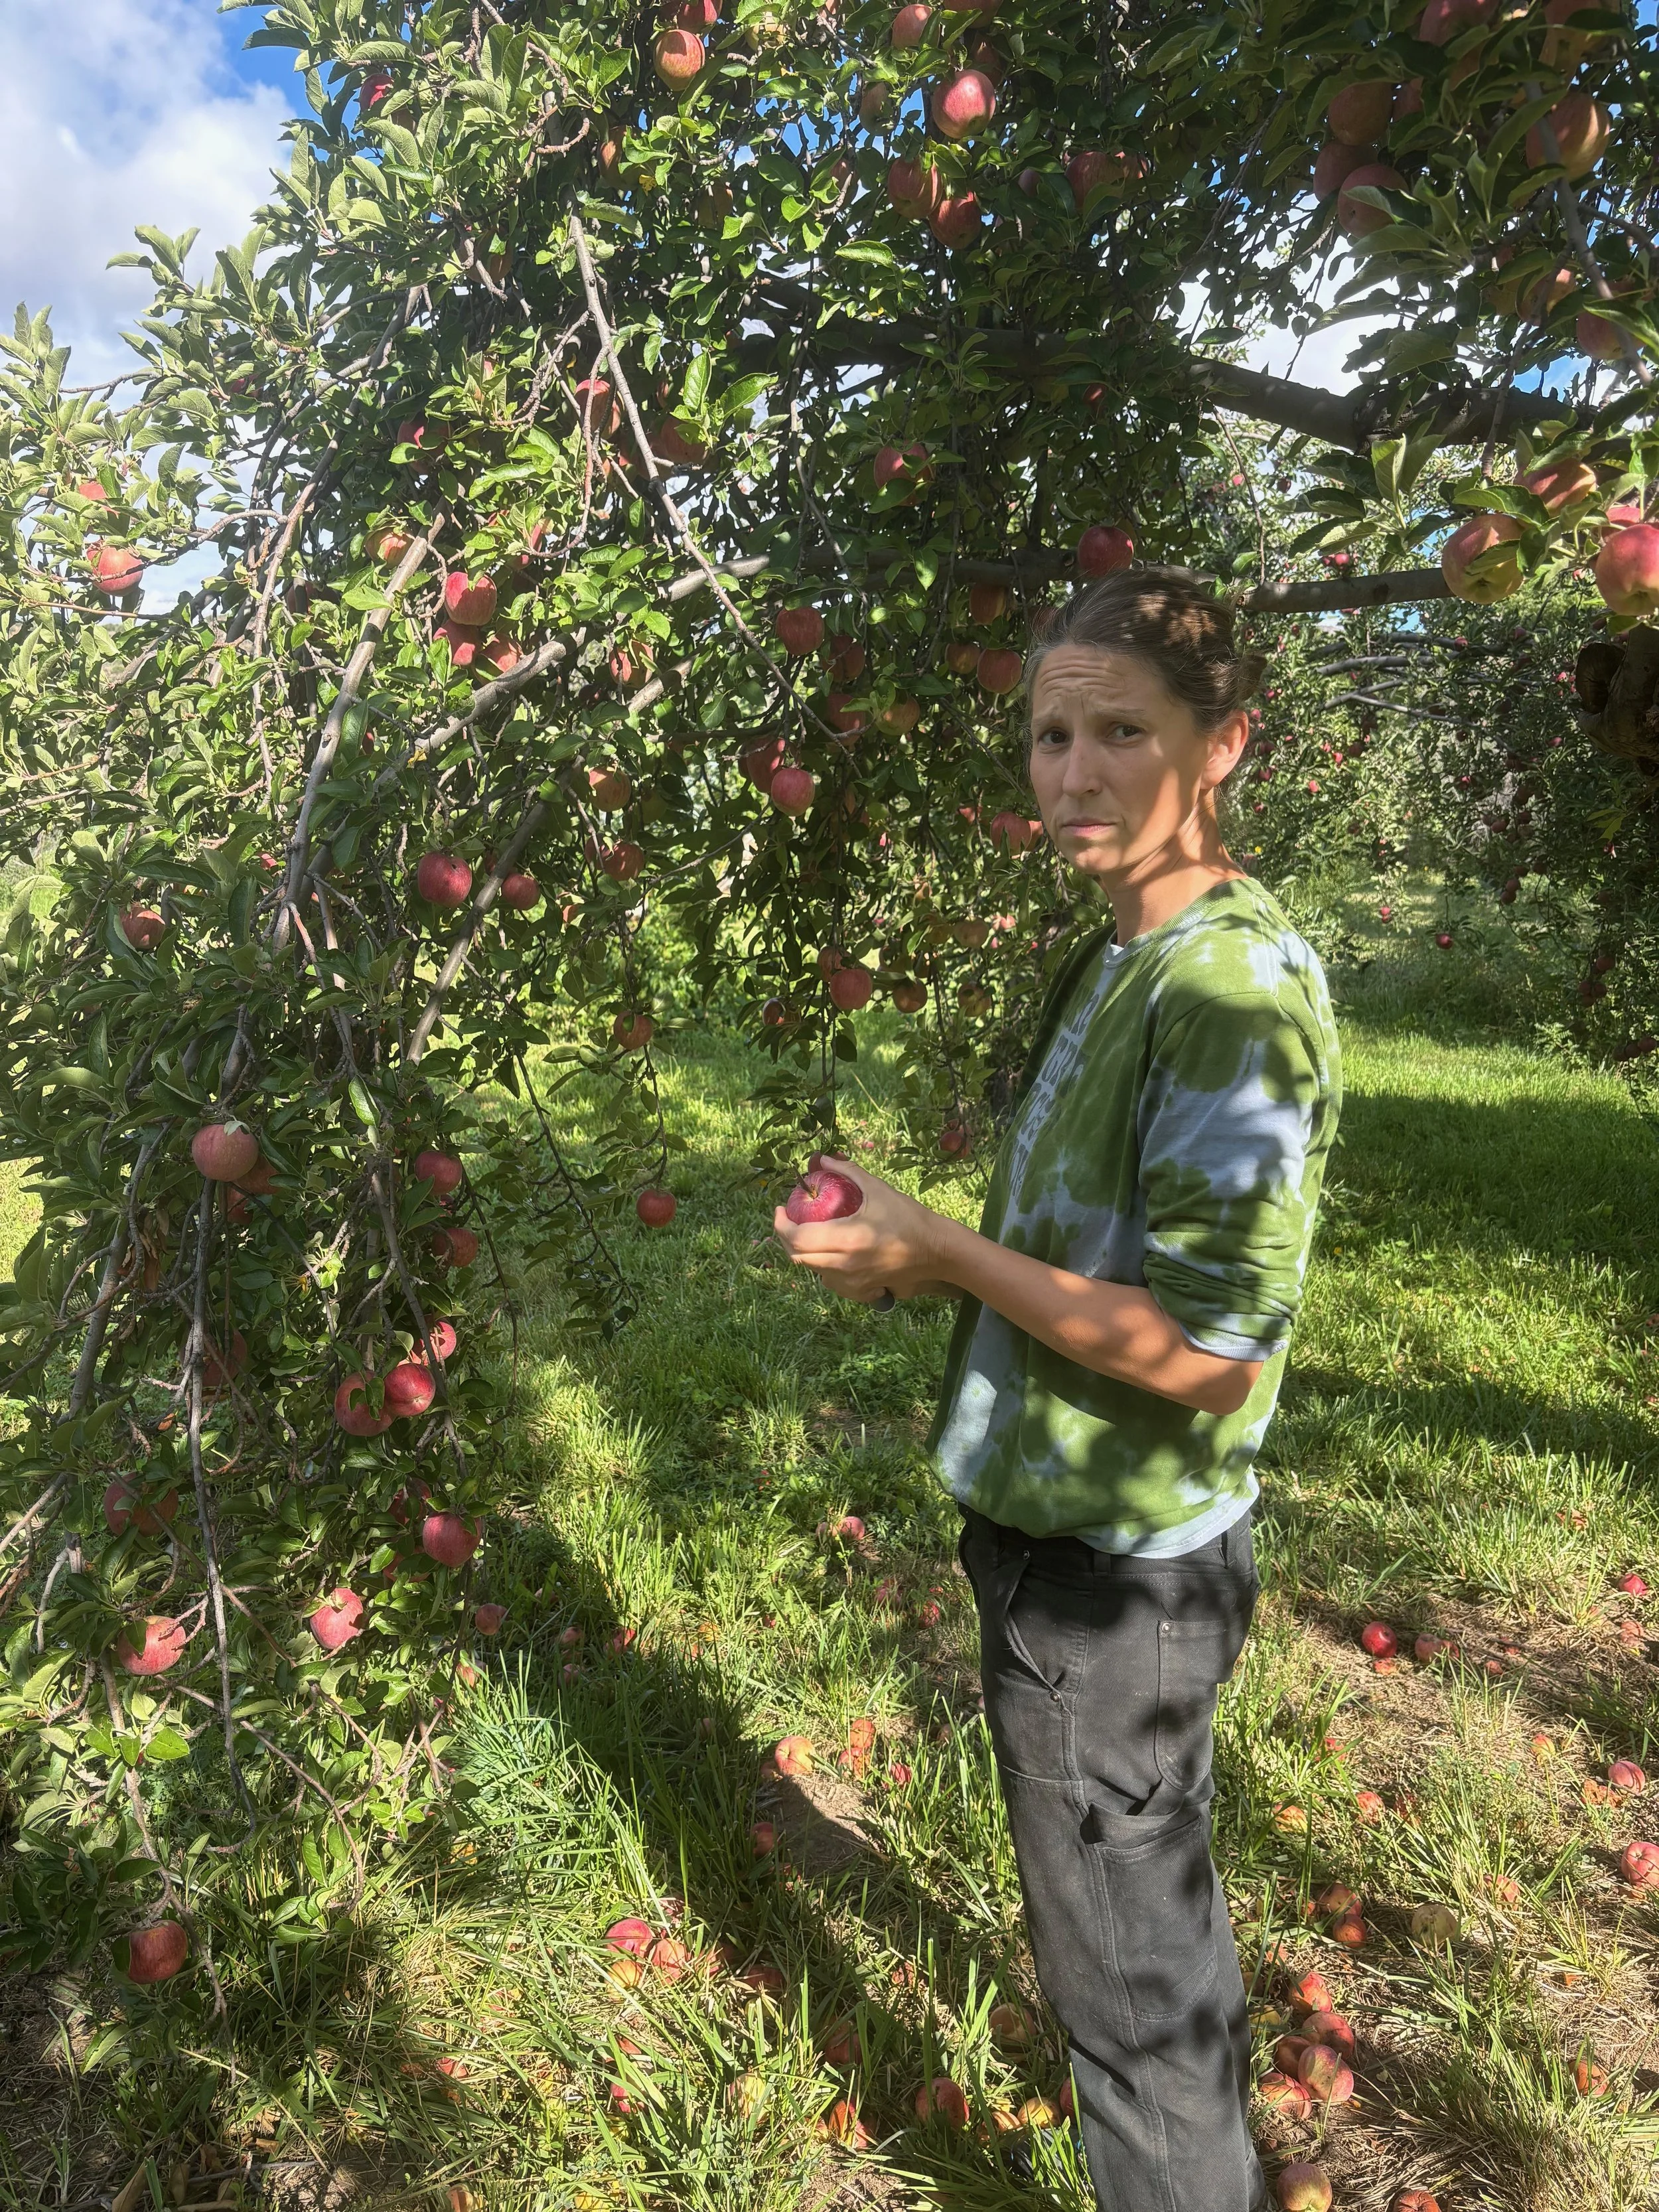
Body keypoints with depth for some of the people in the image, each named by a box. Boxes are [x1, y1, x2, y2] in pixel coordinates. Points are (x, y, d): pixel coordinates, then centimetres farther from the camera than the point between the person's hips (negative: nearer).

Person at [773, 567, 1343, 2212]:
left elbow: (1208, 1342, -27)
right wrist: (929, 1263, 3)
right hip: (1071, 1527, 10)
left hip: (1112, 1568, -10)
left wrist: (941, 1251, -21)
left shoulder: (1236, 983, -23)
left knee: (1123, 1967, 11)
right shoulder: (1120, 961, 7)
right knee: (1154, 1914, 29)